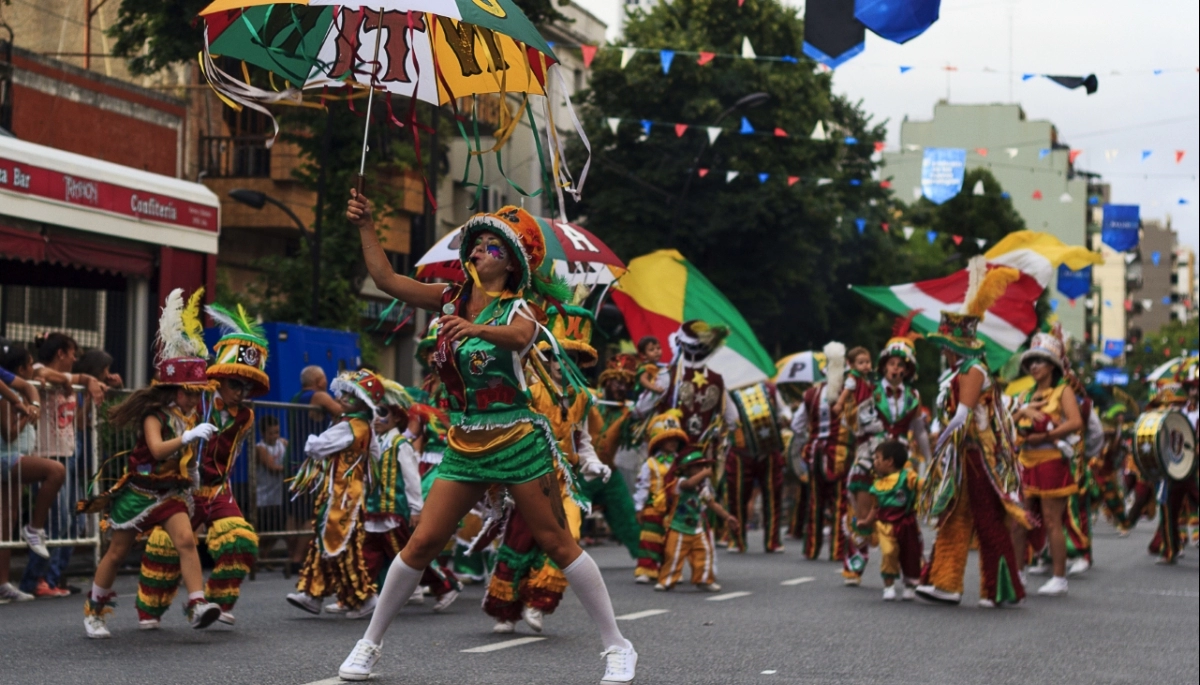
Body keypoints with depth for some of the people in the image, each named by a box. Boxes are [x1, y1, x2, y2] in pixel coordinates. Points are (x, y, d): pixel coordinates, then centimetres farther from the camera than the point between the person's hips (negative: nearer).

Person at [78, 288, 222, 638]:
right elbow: (157, 449, -34)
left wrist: (192, 469, 10)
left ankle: (197, 603, -26)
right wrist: (190, 436, -40)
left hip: (171, 491, 5)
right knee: (117, 552, 6)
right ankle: (94, 610, 22)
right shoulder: (154, 415, -15)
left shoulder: (187, 417, 5)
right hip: (139, 490, -5)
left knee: (186, 539, -19)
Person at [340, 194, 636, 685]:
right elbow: (386, 279, 6)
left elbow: (519, 336, -33)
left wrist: (475, 329, -52)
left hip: (518, 442, -5)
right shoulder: (452, 299, 7)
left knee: (556, 543, -2)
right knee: (422, 543, 1)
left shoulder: (517, 309, -9)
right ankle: (369, 643, 13)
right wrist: (365, 226, -2)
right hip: (464, 446, 5)